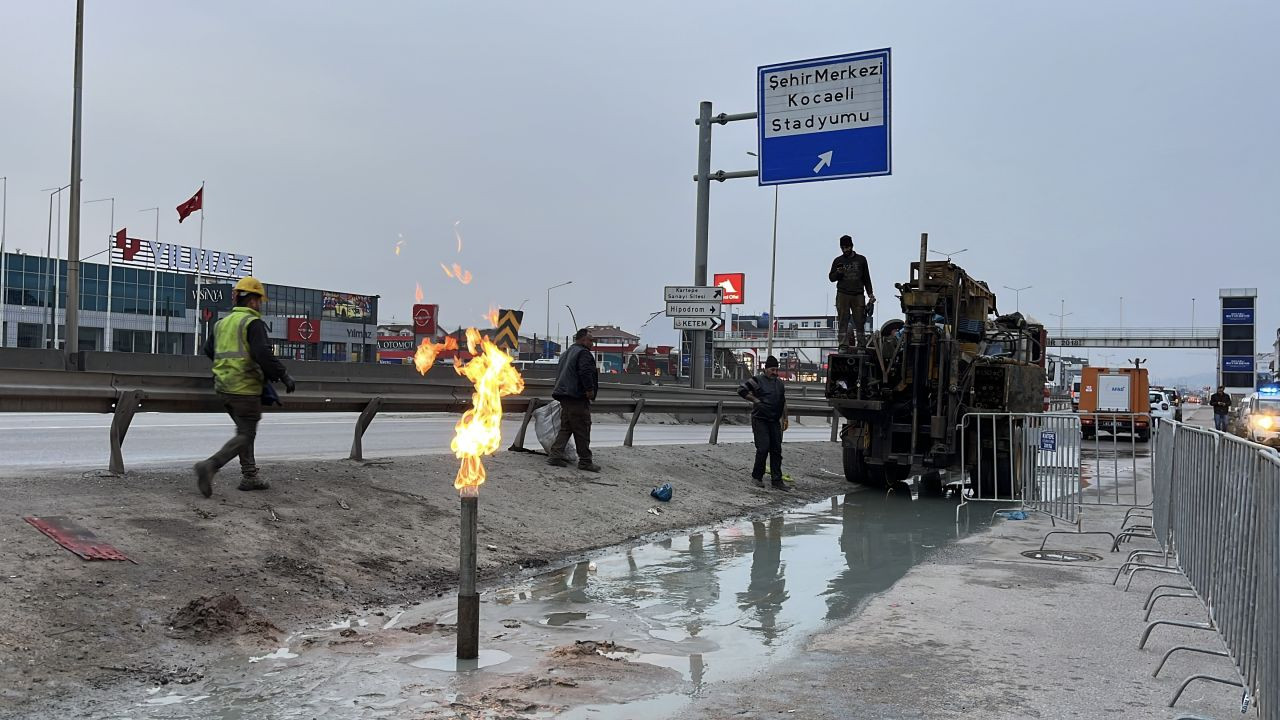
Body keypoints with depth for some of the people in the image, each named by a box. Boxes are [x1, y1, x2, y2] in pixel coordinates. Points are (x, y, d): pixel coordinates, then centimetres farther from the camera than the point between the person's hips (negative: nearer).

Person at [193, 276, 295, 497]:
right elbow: (263, 354, -23)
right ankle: (210, 466, -18)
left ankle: (250, 477, 18)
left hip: (224, 387, 8)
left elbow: (208, 349, 23)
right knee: (245, 436, -3)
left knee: (245, 431, 18)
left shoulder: (222, 323, 15)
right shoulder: (253, 322, -11)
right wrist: (285, 376, -17)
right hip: (245, 388, -8)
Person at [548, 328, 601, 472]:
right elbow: (585, 372, -24)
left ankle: (555, 455, 6)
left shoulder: (566, 353, 22)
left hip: (564, 395, 10)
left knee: (565, 428, 13)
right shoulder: (583, 353, -10)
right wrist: (590, 390, -17)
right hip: (578, 397, -10)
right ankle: (585, 461, -1)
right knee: (582, 430, -4)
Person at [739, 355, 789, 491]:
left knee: (776, 450, 4)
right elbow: (741, 390, -12)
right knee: (763, 448, -12)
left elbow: (783, 402, 22)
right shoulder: (757, 380, -6)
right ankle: (757, 476, 7)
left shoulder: (780, 383, 15)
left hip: (775, 421, 6)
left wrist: (785, 418, 18)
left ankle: (777, 481, 7)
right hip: (760, 420, -6)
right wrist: (756, 400, -13)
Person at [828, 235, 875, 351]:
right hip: (842, 295, 0)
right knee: (843, 321, -5)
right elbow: (831, 278, 12)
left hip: (858, 295, 0)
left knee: (859, 321, -4)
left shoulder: (861, 260, 13)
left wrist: (870, 293, 10)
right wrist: (838, 273, -9)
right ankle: (843, 346, -5)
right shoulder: (838, 261, 11)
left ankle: (861, 345, 0)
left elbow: (866, 278, 17)